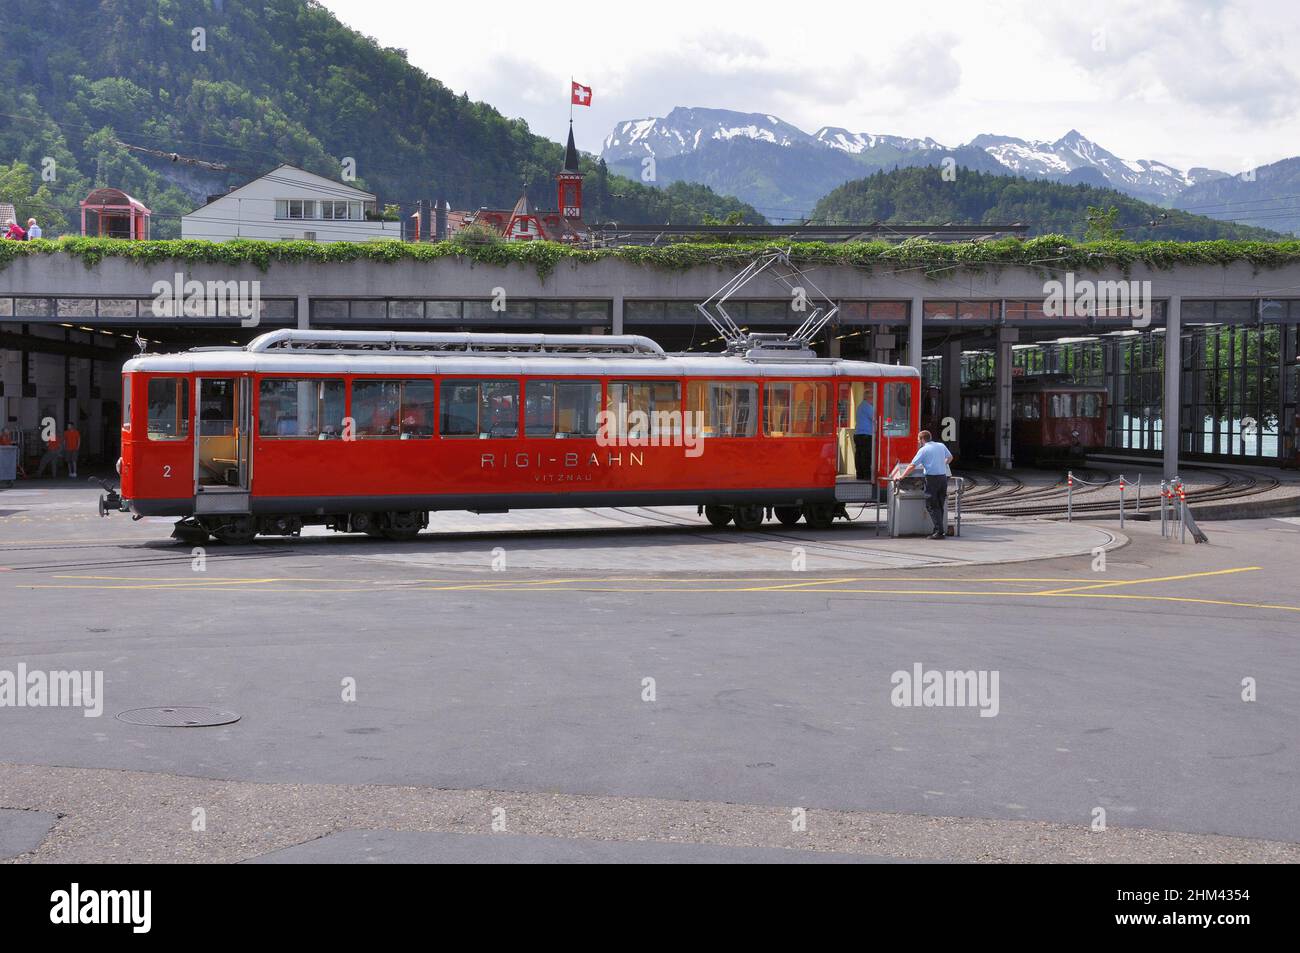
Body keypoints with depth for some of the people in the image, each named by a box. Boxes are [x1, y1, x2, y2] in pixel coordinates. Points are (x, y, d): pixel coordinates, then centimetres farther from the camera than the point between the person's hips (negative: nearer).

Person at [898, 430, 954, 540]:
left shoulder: (923, 450, -5)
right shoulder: (941, 446, 12)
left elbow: (912, 465, -8)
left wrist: (901, 476, -1)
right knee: (940, 505, 12)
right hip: (943, 477, 6)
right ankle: (938, 530, 14)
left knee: (932, 506, -2)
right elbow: (950, 457, 29)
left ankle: (939, 531, -10)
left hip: (932, 478, -6)